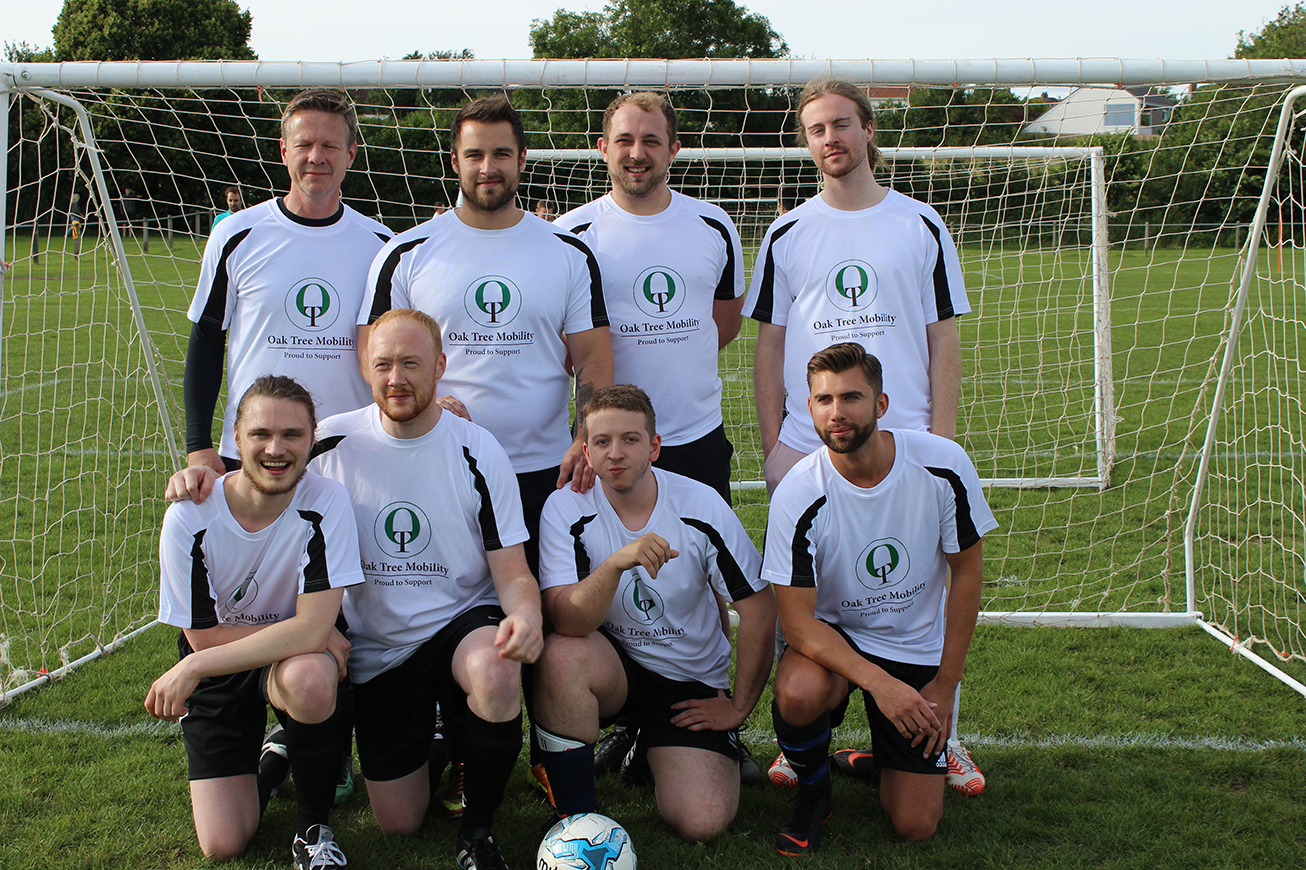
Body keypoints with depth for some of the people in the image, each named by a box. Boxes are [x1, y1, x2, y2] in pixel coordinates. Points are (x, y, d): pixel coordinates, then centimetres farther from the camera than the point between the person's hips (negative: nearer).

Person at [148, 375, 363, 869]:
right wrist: (303, 631, -17)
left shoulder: (326, 502, -22)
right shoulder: (190, 518, -19)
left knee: (309, 679, -39)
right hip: (217, 666, 1)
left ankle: (315, 825, -10)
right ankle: (265, 760, 27)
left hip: (295, 659, -1)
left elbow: (311, 628, -27)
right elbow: (202, 635, -11)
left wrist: (192, 668, -27)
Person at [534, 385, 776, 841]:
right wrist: (617, 563, -43)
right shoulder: (567, 508, -14)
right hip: (609, 665, 0)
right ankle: (577, 815, -15)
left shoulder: (701, 506, -13)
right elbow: (567, 620, -26)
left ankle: (647, 746, 18)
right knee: (562, 654, -35)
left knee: (702, 823, -17)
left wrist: (739, 707, -1)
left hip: (692, 680, 1)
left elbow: (759, 611, -5)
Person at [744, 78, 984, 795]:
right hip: (806, 449, 1)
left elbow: (943, 339, 7)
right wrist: (772, 442, 0)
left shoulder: (921, 225, 7)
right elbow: (768, 346, 9)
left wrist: (943, 434, -2)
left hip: (907, 443, 0)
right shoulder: (788, 234, 9)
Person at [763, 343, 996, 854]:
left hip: (919, 648, 1)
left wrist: (946, 684, -5)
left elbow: (967, 571, -5)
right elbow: (797, 621, -21)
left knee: (916, 825, -6)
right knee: (797, 692, -38)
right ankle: (813, 791, -3)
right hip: (832, 635, -1)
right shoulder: (797, 496, -22)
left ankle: (879, 755, 30)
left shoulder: (944, 465, -17)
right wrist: (878, 682, -34)